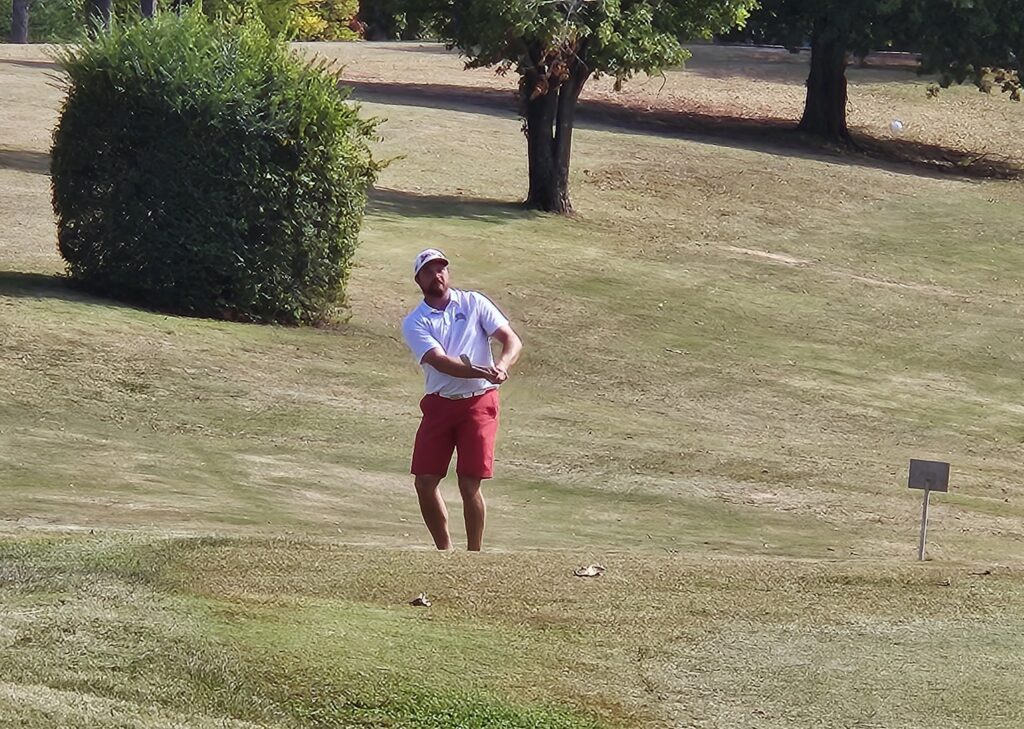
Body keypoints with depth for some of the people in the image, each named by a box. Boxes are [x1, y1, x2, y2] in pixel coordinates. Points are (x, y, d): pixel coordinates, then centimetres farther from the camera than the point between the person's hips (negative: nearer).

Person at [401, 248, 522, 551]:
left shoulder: (473, 303, 4)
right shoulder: (414, 323, 1)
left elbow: (512, 340, -2)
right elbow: (440, 362, -15)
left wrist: (501, 366, -25)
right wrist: (483, 372, -30)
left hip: (479, 403, -2)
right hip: (439, 404, 2)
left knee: (469, 484, -8)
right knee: (425, 482, -1)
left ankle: (474, 555, 2)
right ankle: (445, 550, 16)